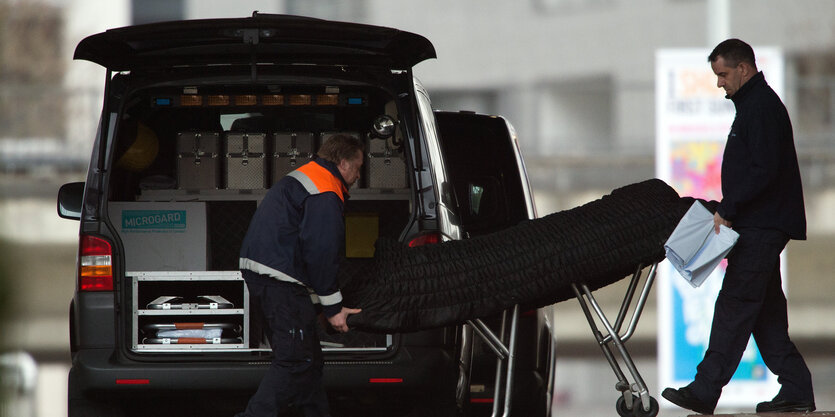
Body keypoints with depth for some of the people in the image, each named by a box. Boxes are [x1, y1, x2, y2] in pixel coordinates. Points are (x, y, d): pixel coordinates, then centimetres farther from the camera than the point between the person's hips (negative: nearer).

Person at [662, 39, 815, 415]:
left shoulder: (762, 107, -13)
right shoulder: (753, 104, 20)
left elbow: (765, 170, -21)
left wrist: (728, 209, -19)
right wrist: (729, 210, 16)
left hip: (760, 228, -11)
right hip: (760, 225, 11)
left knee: (735, 305, -11)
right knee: (766, 312, 10)